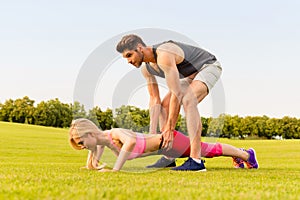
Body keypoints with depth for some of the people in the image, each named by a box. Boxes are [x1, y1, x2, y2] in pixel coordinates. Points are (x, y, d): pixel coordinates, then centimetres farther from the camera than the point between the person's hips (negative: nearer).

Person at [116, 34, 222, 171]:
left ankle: (196, 160, -38)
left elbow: (176, 94, -34)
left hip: (209, 66, -10)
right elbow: (154, 99, -1)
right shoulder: (145, 68, -4)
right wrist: (152, 133, -6)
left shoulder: (164, 56, -34)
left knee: (188, 100, -33)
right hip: (191, 75, 10)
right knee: (165, 105, 4)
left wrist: (169, 129, -31)